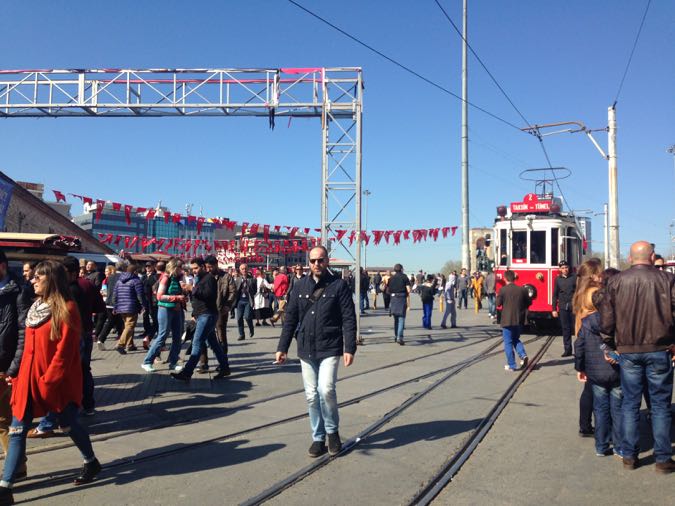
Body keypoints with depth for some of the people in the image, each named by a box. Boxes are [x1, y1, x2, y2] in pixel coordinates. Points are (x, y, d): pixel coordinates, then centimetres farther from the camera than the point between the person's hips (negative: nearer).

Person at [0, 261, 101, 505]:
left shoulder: (66, 309, -15)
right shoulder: (37, 307, 8)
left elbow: (64, 351, -18)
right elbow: (29, 346, 13)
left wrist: (49, 380, -17)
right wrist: (20, 375, 10)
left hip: (58, 381, -6)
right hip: (29, 379, 7)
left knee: (68, 424, 10)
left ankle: (92, 463, 32)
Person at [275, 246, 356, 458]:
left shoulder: (339, 285, -4)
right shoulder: (300, 286, 6)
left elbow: (349, 319, -7)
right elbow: (290, 319, 8)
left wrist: (349, 348, -14)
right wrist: (282, 347, 4)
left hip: (330, 349, -4)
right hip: (306, 350, 4)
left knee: (326, 390, -16)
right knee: (312, 396, 8)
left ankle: (332, 431, 10)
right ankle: (318, 437, 24)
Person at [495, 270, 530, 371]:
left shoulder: (503, 290, -12)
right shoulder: (522, 290, -2)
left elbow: (498, 303, -4)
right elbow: (529, 303, 7)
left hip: (507, 320, -4)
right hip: (519, 320, 4)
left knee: (508, 343, 5)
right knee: (516, 339, 23)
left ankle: (511, 365, 6)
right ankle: (523, 355, 1)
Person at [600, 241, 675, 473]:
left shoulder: (616, 281, -1)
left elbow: (606, 319, -2)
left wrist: (610, 346, 9)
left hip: (628, 351, 1)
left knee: (630, 404, 10)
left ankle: (629, 456, 16)